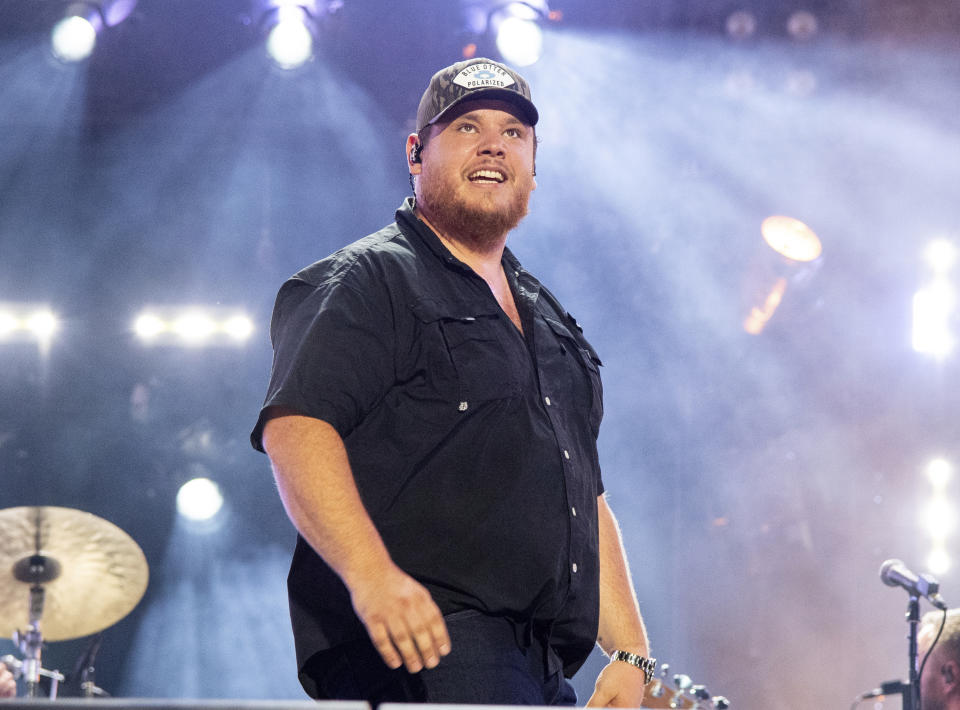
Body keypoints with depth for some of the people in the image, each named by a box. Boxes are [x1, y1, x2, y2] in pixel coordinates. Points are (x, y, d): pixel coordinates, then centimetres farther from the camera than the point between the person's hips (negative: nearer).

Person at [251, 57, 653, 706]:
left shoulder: (548, 321, 26)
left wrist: (631, 652, 17)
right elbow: (295, 427, -16)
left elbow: (588, 499, 28)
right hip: (414, 648, -8)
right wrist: (369, 571, -31)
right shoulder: (365, 283, 1)